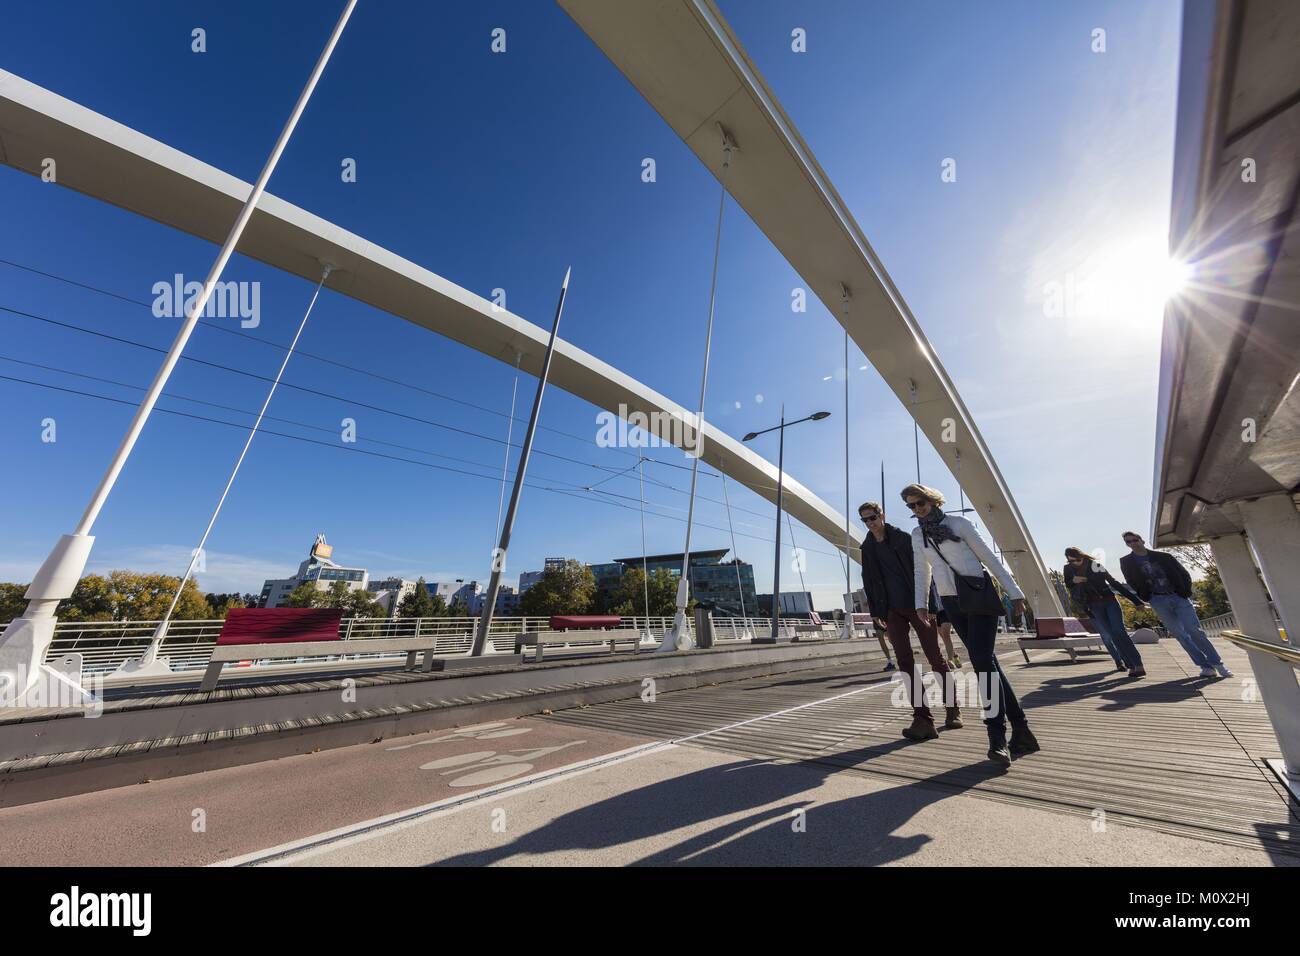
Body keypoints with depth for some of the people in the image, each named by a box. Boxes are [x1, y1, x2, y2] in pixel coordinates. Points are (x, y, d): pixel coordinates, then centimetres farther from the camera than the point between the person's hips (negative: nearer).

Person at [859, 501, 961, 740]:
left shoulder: (903, 538, -3)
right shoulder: (867, 548, 7)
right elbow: (868, 582, 11)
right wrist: (875, 612, 8)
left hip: (917, 605, -3)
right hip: (892, 611, 3)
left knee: (935, 659, 8)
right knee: (905, 663, -2)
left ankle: (952, 710, 26)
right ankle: (923, 719, 0)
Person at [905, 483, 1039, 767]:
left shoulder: (958, 523, -2)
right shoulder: (917, 535, 9)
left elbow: (989, 557, 1)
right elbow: (921, 572, 13)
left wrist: (1013, 591, -1)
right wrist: (920, 604, 4)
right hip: (952, 603, 4)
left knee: (983, 660, -15)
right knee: (986, 662, 7)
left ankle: (997, 736, -9)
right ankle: (1020, 730, 18)